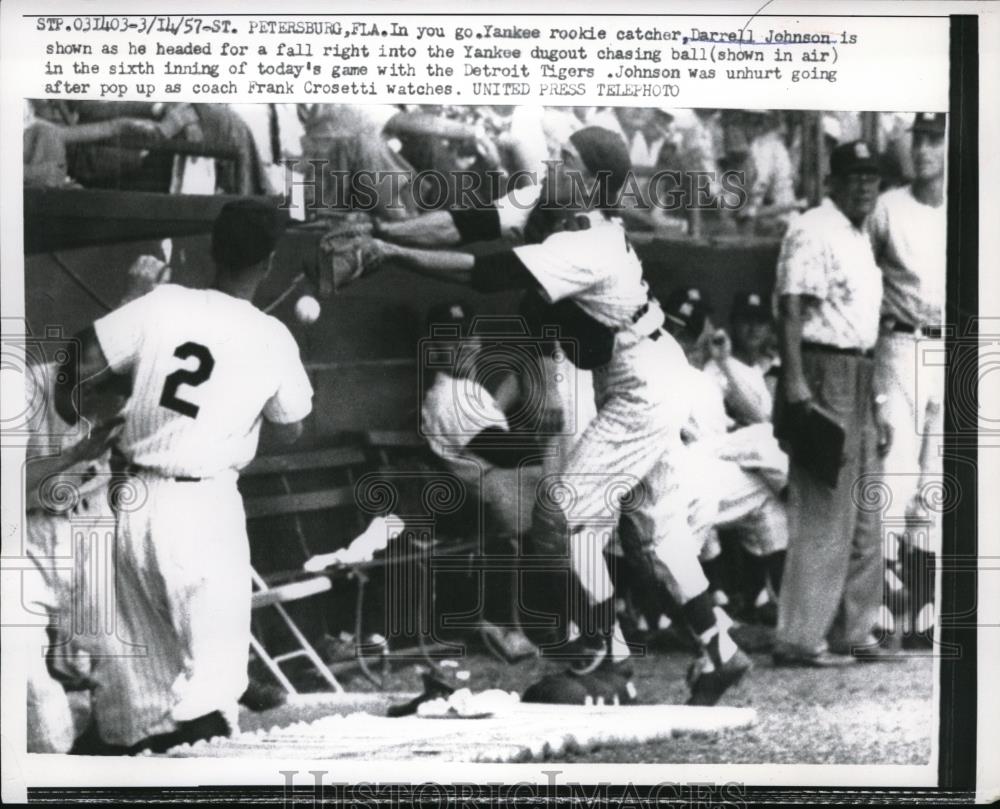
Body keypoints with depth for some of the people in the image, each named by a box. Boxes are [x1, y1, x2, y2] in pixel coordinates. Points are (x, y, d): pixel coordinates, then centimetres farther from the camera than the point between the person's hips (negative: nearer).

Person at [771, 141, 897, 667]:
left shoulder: (860, 238, 19)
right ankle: (800, 639, -1)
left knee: (863, 517, 14)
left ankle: (850, 632, 23)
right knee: (822, 515, -8)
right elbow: (790, 311, -19)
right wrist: (796, 385, -28)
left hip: (858, 376, 10)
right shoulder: (813, 232, -11)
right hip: (823, 375, -10)